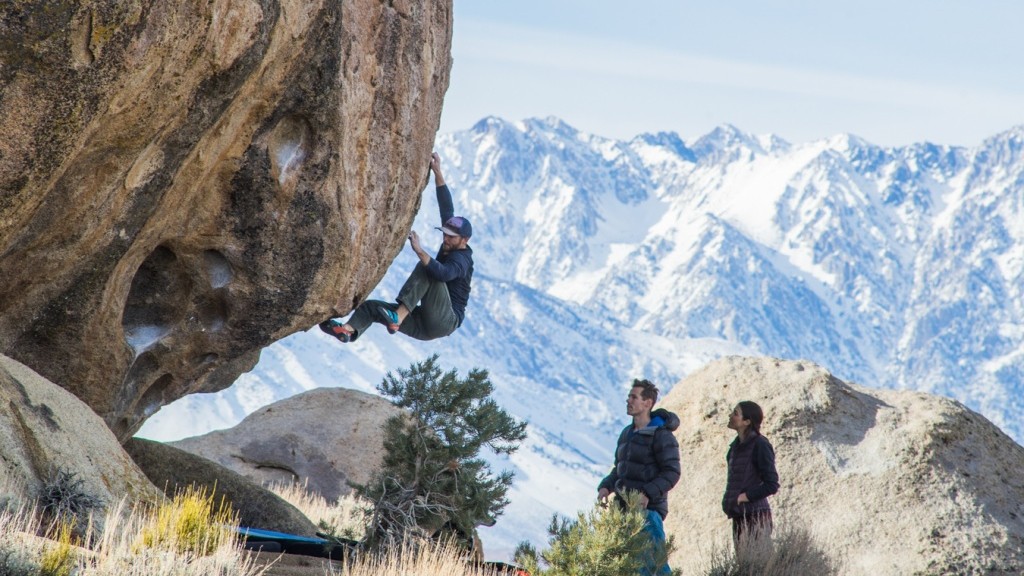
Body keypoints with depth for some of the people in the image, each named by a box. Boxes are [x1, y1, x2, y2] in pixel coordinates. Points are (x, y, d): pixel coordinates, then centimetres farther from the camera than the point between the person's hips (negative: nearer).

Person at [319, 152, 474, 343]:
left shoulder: (461, 259, -11)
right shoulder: (451, 249, 14)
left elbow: (443, 273, -36)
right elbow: (447, 210, 13)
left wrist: (419, 251, -42)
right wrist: (437, 173, 11)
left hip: (444, 321, -10)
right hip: (425, 326, 10)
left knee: (427, 268, -27)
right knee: (372, 306, 0)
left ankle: (397, 318, -38)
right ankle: (348, 330, -31)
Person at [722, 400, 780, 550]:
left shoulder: (760, 445, -11)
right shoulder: (736, 445, 13)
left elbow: (772, 485, -14)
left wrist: (745, 497, -12)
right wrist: (729, 499, 7)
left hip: (756, 516, -8)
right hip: (739, 516, 8)